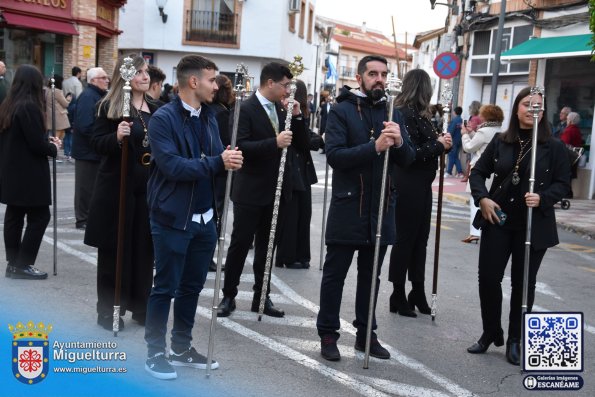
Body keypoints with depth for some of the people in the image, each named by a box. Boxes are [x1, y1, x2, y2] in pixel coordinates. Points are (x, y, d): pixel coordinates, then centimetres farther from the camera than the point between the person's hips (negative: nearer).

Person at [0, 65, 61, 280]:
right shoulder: (29, 107, -17)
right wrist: (53, 147, 0)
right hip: (28, 174, -9)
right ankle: (23, 265, 1)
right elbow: (36, 143, -19)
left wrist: (46, 142, 12)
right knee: (39, 216, -1)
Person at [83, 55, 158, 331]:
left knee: (143, 248, 10)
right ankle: (109, 310, 15)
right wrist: (116, 137, -27)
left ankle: (140, 306, 23)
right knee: (115, 250, 3)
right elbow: (96, 143, -9)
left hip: (147, 189, 5)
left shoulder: (155, 109, 10)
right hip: (117, 187, -5)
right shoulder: (110, 106, -6)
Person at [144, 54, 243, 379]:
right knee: (165, 288, 3)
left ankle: (181, 347, 30)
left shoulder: (209, 116, 9)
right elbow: (172, 165, -23)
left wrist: (228, 160, -15)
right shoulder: (163, 118, -13)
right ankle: (155, 352, 18)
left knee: (192, 286, 15)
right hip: (173, 218, -7)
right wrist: (217, 162, -25)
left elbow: (216, 160, 8)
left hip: (204, 218, 7)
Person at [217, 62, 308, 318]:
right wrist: (274, 143, -29)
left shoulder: (283, 109, 10)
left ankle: (261, 297, 22)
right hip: (250, 191, -6)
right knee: (240, 244, 2)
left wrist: (296, 117, -5)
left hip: (276, 190, 7)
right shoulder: (245, 109, -11)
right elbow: (241, 146, -21)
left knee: (267, 245, 13)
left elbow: (301, 144, 10)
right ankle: (228, 295, 15)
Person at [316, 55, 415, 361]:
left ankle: (366, 333, 25)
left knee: (371, 275, 14)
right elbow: (334, 155, -17)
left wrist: (399, 142, -17)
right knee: (335, 274, 5)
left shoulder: (392, 114, 9)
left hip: (381, 207, 5)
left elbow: (407, 159, 5)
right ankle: (328, 334, 17)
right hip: (347, 206, -4)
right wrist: (374, 147, -27)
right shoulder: (341, 111, -5)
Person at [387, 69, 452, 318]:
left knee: (420, 238, 14)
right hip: (408, 185, -9)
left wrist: (441, 142, -6)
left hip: (421, 184, 9)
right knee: (405, 239, 0)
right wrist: (439, 144, -11)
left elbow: (423, 146, 11)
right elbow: (410, 152, -22)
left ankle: (417, 293, 24)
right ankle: (398, 296, 11)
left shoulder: (417, 113, 12)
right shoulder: (407, 113, -15)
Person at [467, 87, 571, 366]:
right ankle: (490, 333, 23)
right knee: (488, 277, 3)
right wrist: (482, 198, -8)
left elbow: (563, 183, -2)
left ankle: (515, 339, 22)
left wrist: (543, 199, -20)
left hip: (534, 225, -2)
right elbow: (478, 171, 8)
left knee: (523, 282, 7)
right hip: (498, 220, 2)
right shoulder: (500, 141, 3)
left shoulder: (554, 147, -4)